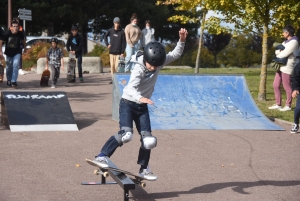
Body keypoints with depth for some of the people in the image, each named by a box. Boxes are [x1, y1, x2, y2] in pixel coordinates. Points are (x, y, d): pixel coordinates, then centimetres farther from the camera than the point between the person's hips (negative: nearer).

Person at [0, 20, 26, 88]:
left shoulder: (20, 34, -16)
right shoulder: (7, 33, -21)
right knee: (9, 67, 13)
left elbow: (23, 40, 6)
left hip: (17, 52, 0)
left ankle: (14, 81, -13)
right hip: (9, 52, 0)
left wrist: (24, 48, 16)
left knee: (15, 66, -16)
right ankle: (9, 80, 33)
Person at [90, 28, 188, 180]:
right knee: (126, 134, -24)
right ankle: (101, 157, -13)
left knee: (149, 140, 1)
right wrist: (140, 98, -57)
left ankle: (143, 169, 17)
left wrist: (181, 41, -17)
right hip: (128, 103, -6)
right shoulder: (139, 68, -24)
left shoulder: (158, 62, -7)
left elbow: (176, 54, 1)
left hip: (142, 106, 6)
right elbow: (131, 88, -37)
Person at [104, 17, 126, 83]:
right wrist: (107, 44, 8)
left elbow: (124, 42, -2)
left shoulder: (122, 32, -1)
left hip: (118, 52, -3)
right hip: (112, 51, 3)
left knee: (117, 65, -8)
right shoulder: (110, 31, 5)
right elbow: (105, 36, 21)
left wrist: (122, 52, -7)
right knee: (112, 65, 3)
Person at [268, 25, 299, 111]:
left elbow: (284, 54, -21)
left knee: (287, 87, -2)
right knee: (276, 85, 9)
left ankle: (288, 105, 8)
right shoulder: (286, 42, 16)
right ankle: (278, 104, 16)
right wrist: (280, 51, -10)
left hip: (287, 67, -10)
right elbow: (277, 51, 13)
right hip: (281, 66, 10)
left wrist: (278, 56, -1)